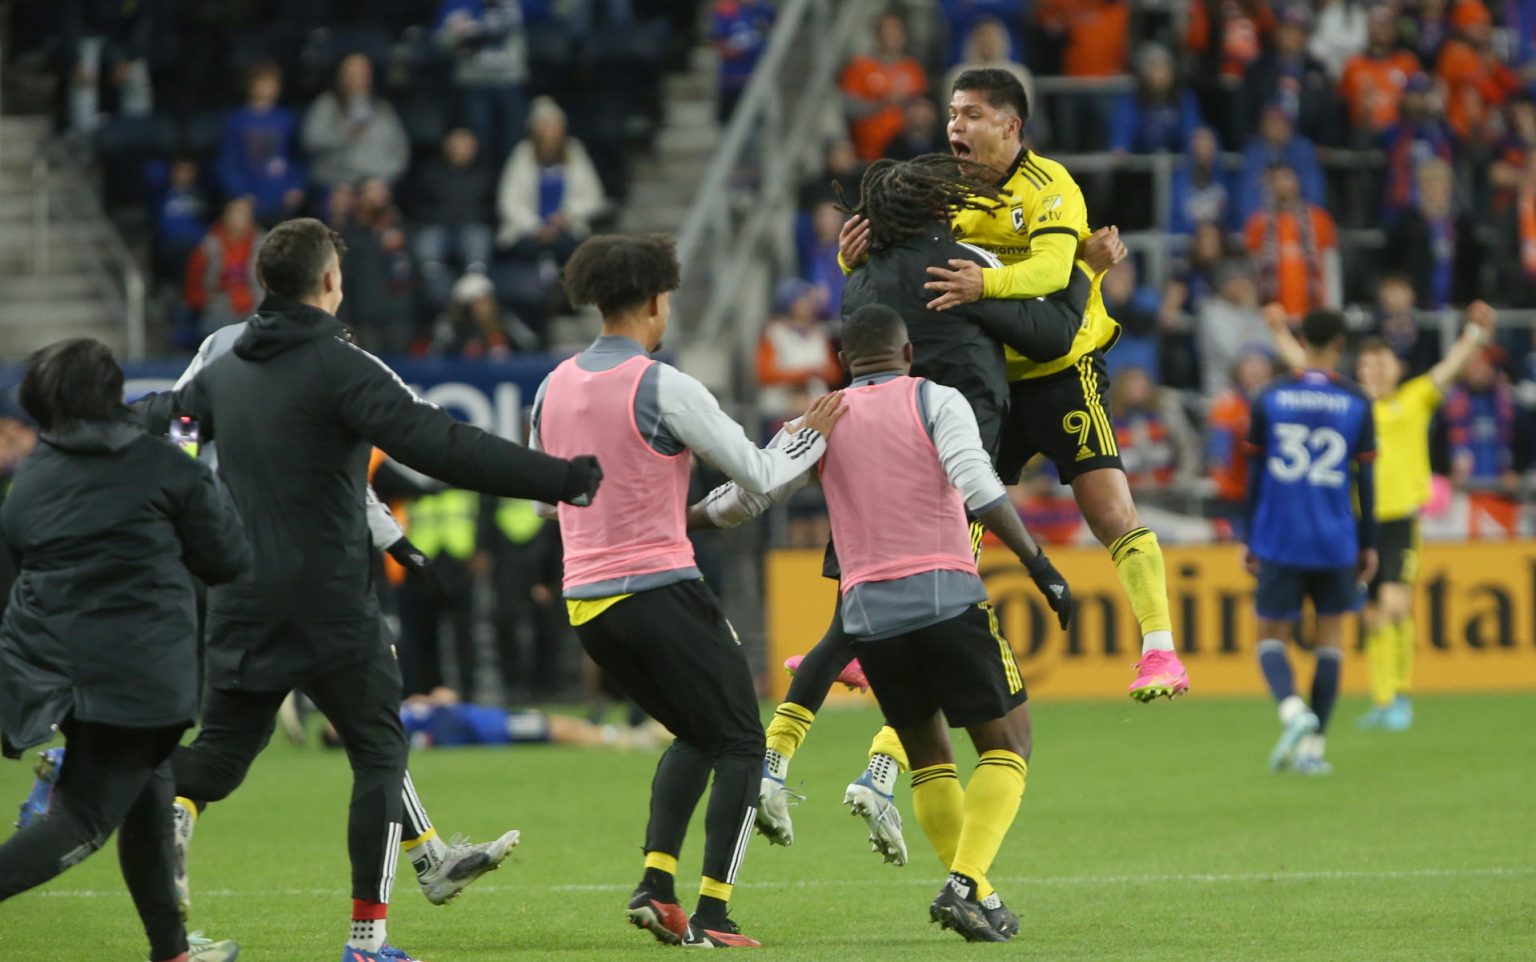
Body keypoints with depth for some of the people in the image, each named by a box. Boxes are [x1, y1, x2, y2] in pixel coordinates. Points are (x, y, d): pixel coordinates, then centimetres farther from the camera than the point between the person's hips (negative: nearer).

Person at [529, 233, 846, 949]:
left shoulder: (554, 388, 6)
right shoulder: (663, 387, -13)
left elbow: (544, 491, 21)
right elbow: (759, 475, -9)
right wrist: (813, 436, 9)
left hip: (585, 598, 7)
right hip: (659, 588, -7)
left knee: (695, 734, 23)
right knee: (740, 743, 5)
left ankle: (655, 884, 8)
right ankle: (712, 916, -3)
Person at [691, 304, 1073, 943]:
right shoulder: (936, 401, 2)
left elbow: (741, 497, 14)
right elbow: (978, 488, -13)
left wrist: (672, 520, 31)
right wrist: (1038, 564, -13)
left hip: (868, 612, 4)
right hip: (948, 599, -4)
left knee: (928, 758, 20)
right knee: (1006, 747, 6)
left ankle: (975, 896, 12)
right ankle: (967, 883, -14)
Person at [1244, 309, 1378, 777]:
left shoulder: (1269, 400, 0)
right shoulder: (1357, 403, -1)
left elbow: (1255, 475, 3)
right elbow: (1365, 480, 1)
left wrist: (1250, 541, 11)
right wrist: (1368, 546, 9)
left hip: (1279, 543, 0)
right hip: (1336, 543, 0)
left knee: (1271, 638, 8)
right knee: (1330, 640, 12)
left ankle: (1293, 711, -20)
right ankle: (1313, 747, 7)